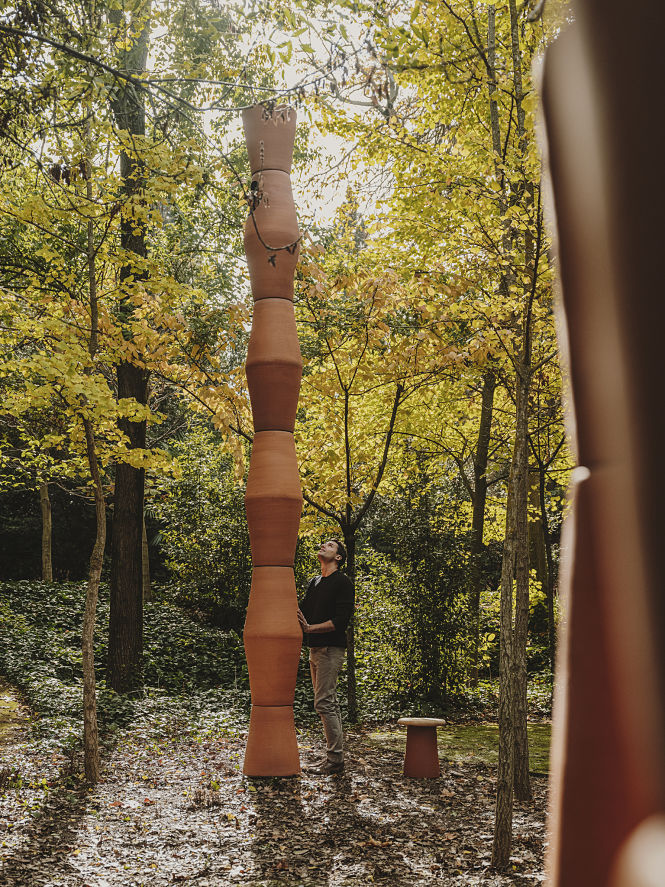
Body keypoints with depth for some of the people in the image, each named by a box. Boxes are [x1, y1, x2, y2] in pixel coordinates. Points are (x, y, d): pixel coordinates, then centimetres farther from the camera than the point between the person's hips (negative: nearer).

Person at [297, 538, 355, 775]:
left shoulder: (343, 582, -6)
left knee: (324, 703, -12)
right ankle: (335, 758, 16)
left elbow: (341, 620, -15)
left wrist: (311, 628, -20)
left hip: (331, 648, -8)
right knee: (330, 703, 10)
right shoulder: (314, 582, 19)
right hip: (315, 649, 8)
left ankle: (335, 759, -7)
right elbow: (304, 612, 18)